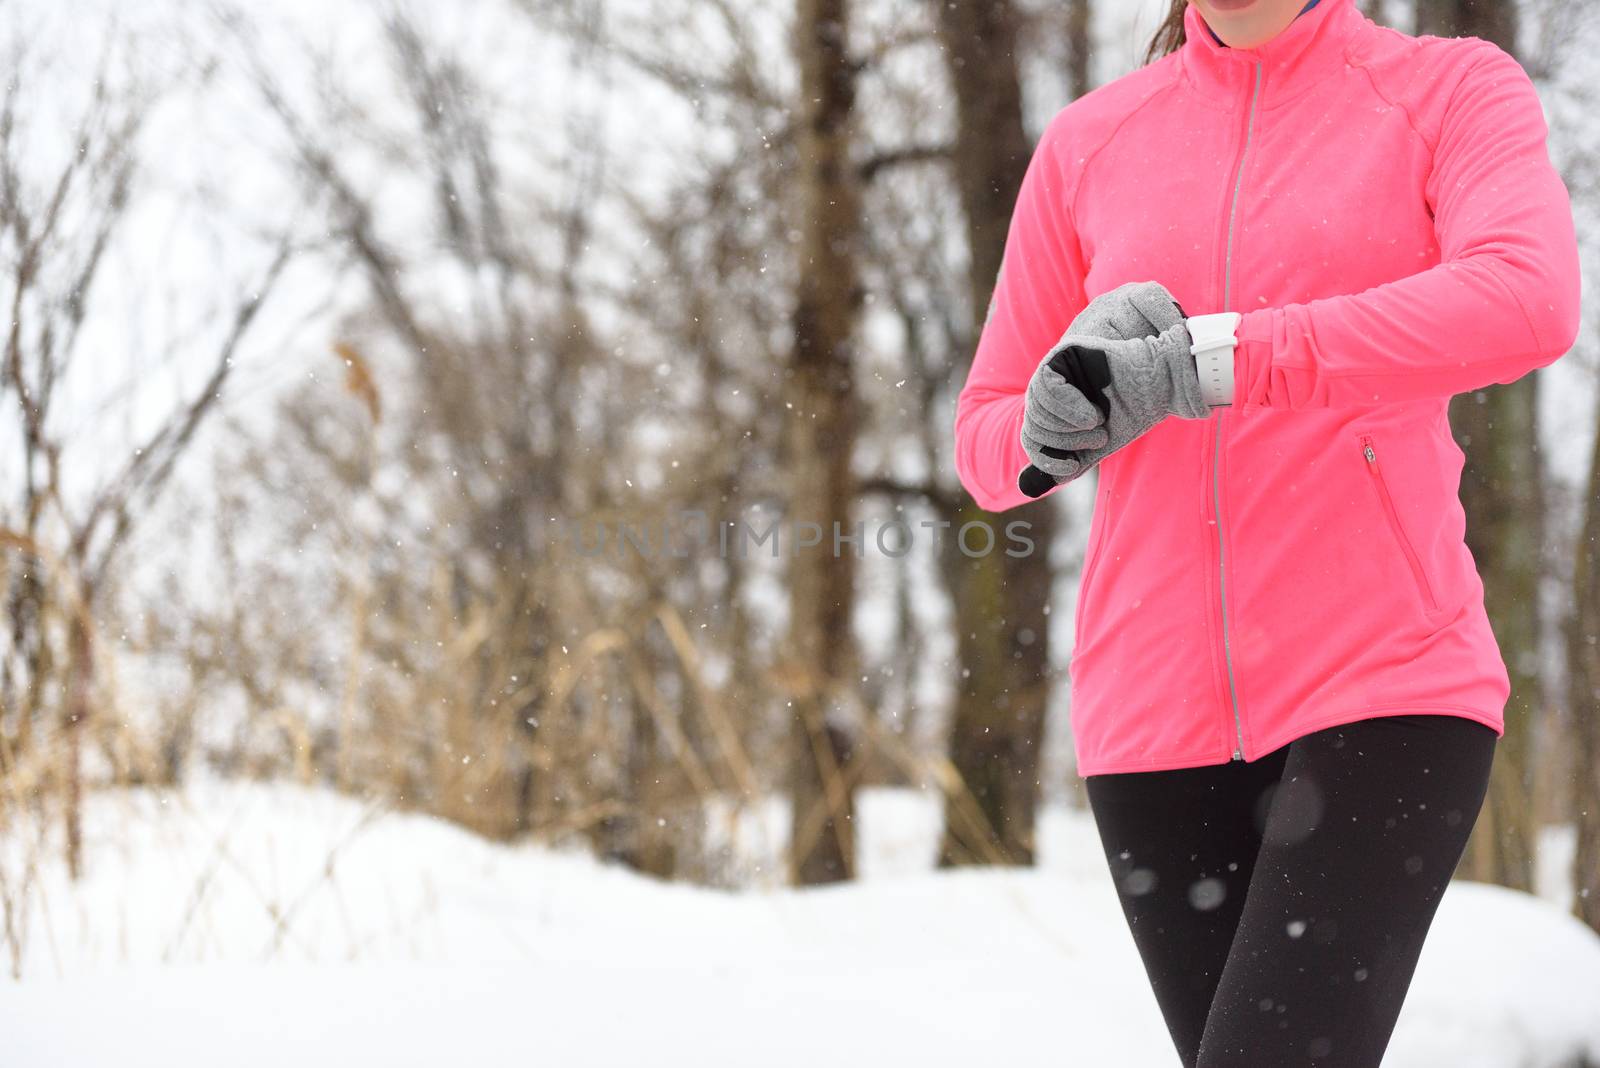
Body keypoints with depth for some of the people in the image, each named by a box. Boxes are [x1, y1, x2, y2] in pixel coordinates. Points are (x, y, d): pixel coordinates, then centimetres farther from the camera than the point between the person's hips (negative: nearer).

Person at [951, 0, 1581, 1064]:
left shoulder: (1453, 87, 3)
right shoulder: (1088, 141, 11)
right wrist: (1055, 428, -12)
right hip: (1154, 707, 4)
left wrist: (1203, 363, -24)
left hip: (1384, 685, -3)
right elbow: (985, 439, 14)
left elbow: (1529, 300, -19)